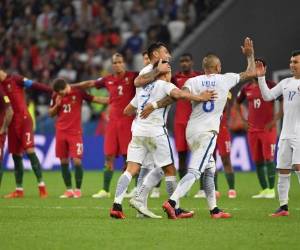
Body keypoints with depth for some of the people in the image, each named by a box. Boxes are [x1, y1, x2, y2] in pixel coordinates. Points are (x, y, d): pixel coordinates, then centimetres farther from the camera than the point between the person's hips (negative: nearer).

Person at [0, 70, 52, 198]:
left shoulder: (15, 79, -6)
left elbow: (35, 85, -12)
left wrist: (52, 91, -19)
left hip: (23, 120, -7)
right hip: (12, 124, 7)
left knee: (30, 151, -13)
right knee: (16, 156, 10)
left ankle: (41, 186, -14)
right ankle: (19, 190, 16)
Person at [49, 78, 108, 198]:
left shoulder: (78, 92, -6)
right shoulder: (56, 96, 4)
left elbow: (94, 99, -1)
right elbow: (51, 113, 13)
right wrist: (57, 105, -7)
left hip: (75, 132, -4)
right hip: (61, 132, 4)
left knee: (77, 160, -10)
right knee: (64, 161, 4)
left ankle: (78, 189, 2)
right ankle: (69, 190, 13)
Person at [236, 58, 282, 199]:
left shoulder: (271, 86, -6)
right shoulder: (246, 88, 10)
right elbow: (237, 103, 25)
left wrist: (275, 120, -13)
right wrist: (243, 120, 14)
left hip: (268, 128, -5)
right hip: (252, 129, 5)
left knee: (269, 159, -9)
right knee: (257, 161, 5)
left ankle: (271, 190, -4)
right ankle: (264, 190, 12)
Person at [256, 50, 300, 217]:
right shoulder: (286, 83, 15)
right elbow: (268, 96, 13)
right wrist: (261, 78, 4)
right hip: (286, 133, 6)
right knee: (283, 170, 6)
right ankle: (283, 206, 12)